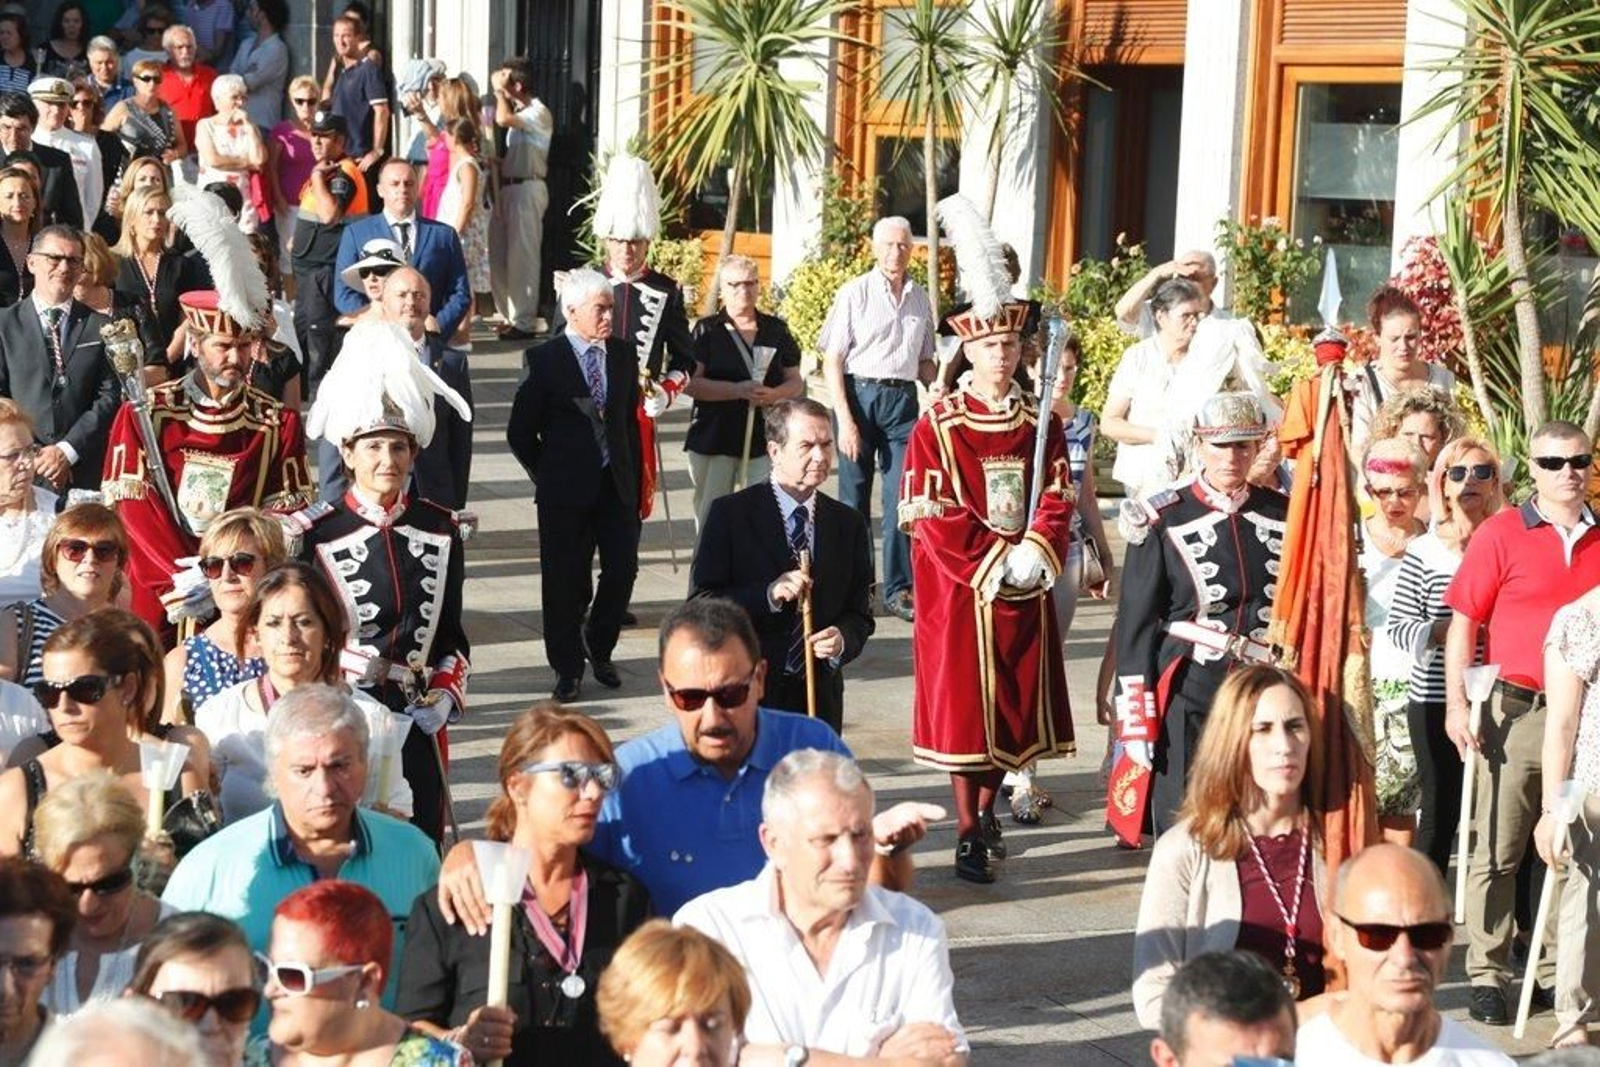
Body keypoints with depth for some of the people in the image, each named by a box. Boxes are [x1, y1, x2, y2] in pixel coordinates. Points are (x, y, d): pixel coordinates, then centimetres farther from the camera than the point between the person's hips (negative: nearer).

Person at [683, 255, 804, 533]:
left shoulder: (776, 330, 11)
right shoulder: (706, 330, 3)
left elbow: (796, 383, 14)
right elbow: (690, 384, -6)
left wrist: (774, 394, -9)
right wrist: (739, 390, -17)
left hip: (765, 436, 2)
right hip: (713, 437, -1)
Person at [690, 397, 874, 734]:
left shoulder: (848, 524, 8)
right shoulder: (730, 514, -4)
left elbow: (859, 613, 11)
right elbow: (701, 603, -9)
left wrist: (844, 639, -12)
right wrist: (768, 594, -22)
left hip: (819, 698, 3)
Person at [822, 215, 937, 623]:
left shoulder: (920, 299, 13)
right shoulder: (854, 294, 0)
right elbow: (832, 360, -3)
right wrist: (845, 419, -11)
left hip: (902, 400, 3)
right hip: (859, 394, -3)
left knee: (902, 496, -3)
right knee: (855, 497, 4)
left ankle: (898, 588, 2)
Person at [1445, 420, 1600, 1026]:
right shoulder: (1502, 534, -2)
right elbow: (1463, 622, -2)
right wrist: (1456, 704, -9)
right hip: (1516, 711, -3)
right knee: (1498, 852, 1)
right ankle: (1487, 975, 8)